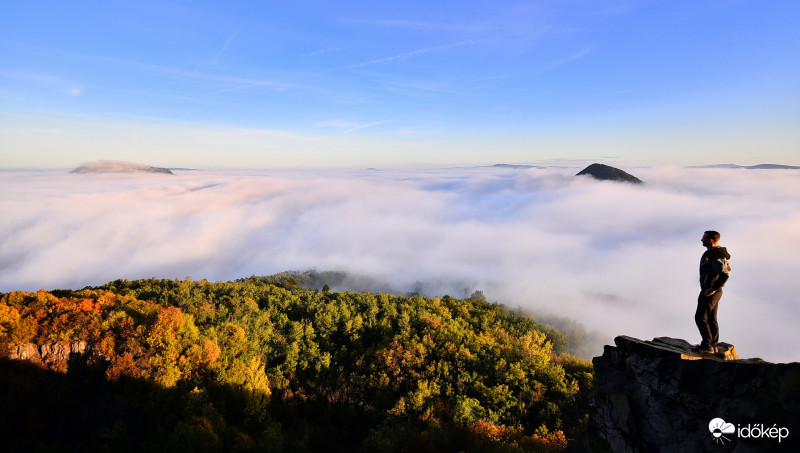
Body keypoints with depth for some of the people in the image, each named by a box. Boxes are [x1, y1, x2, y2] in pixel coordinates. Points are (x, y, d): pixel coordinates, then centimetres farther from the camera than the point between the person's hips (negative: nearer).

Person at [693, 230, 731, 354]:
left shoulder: (715, 257, -21)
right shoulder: (717, 253, 12)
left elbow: (725, 275, -30)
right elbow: (727, 268, 27)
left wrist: (713, 289, -25)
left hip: (710, 292, -11)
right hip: (715, 291, 11)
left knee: (700, 317, -8)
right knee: (711, 319, 15)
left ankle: (707, 346, -6)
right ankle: (713, 346, 23)